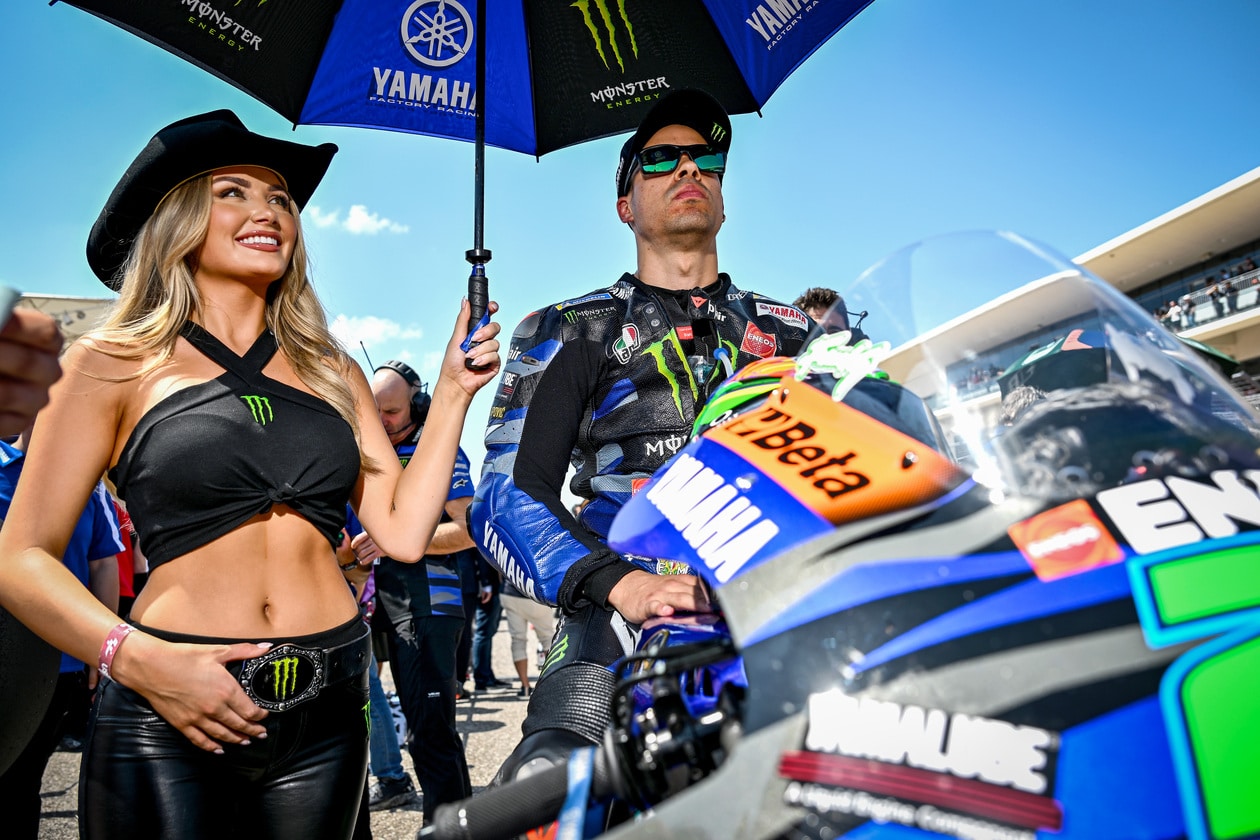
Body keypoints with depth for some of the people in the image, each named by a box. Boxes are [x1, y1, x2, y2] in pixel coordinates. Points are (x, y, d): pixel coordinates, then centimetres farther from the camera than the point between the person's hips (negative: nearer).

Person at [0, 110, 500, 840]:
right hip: (172, 711, -3)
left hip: (328, 705, 4)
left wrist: (453, 393, -2)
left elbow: (403, 532, 2)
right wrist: (135, 657, -17)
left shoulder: (333, 373, 10)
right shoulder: (115, 365, 0)